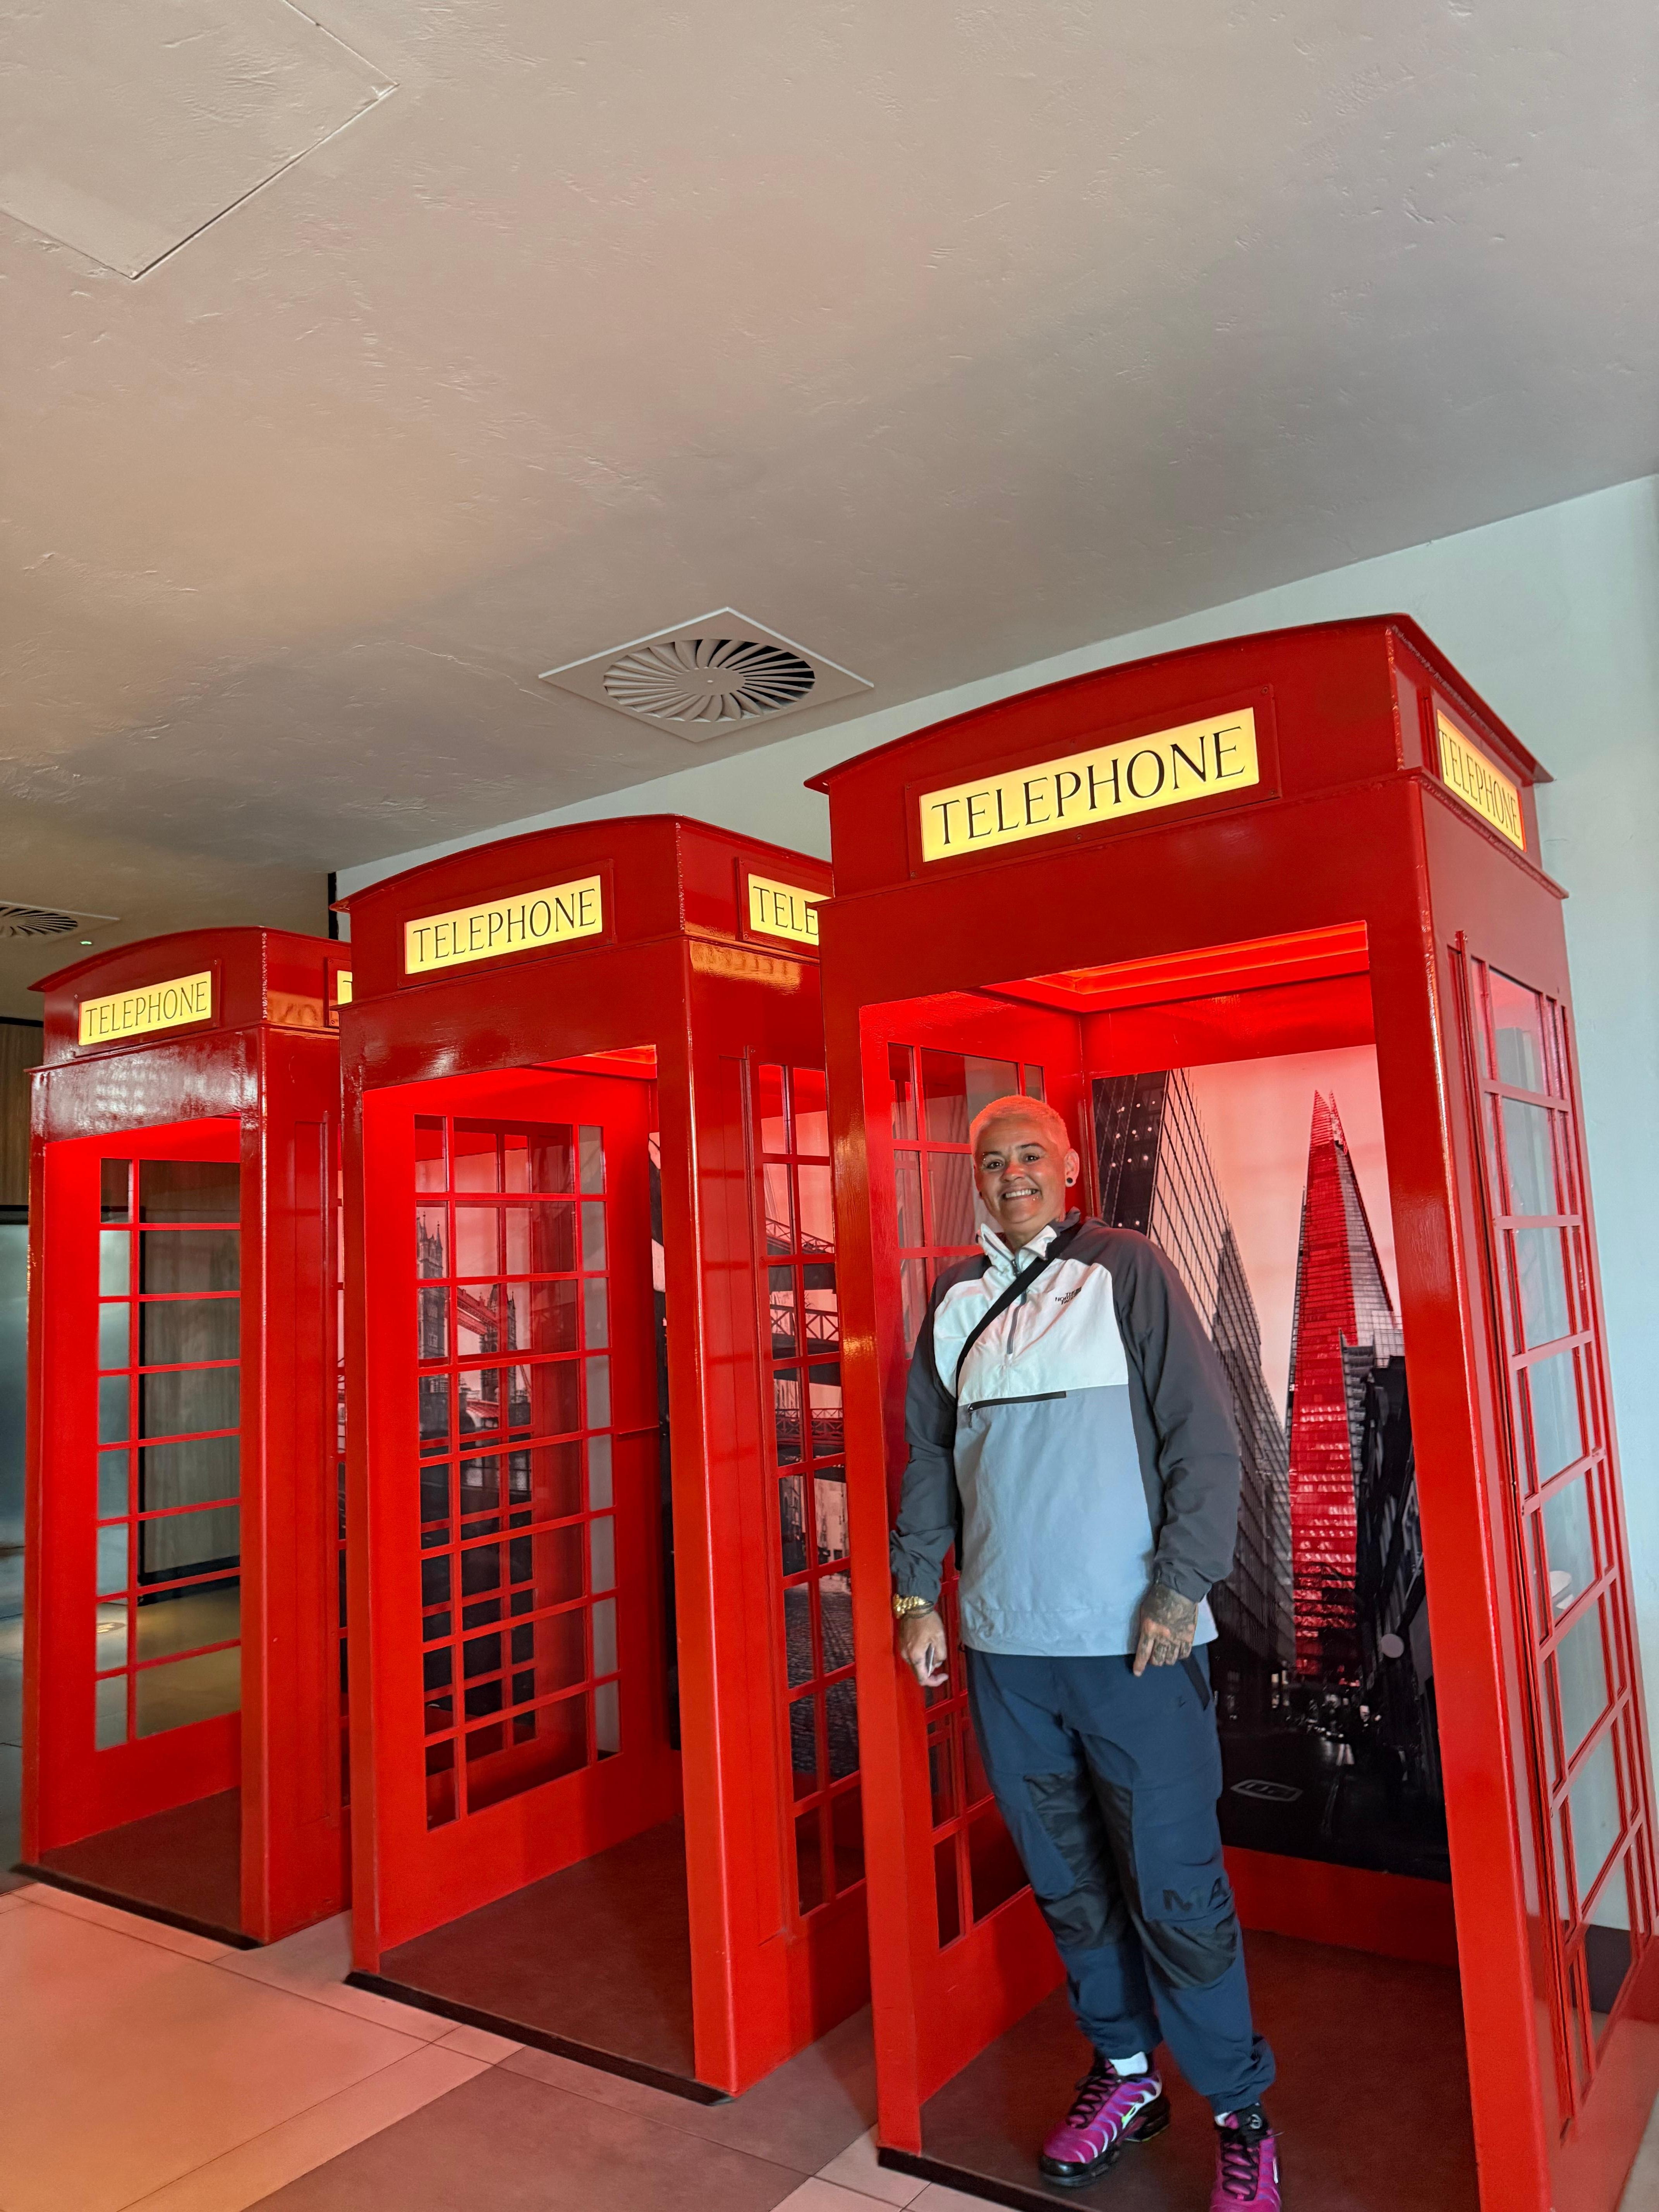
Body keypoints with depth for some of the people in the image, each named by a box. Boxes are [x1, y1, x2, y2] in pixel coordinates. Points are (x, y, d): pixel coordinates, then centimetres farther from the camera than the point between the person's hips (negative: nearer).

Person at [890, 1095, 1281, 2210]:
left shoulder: (1128, 1267, -2)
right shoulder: (953, 1297, 9)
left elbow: (1204, 1432, -7)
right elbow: (930, 1455, 13)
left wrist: (1181, 1588, -13)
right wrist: (918, 1593, 8)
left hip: (1131, 1636, -4)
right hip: (1004, 1640, 4)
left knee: (1173, 1883, 3)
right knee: (1066, 1877, 15)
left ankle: (1240, 2112, 23)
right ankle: (1125, 2071, 35)